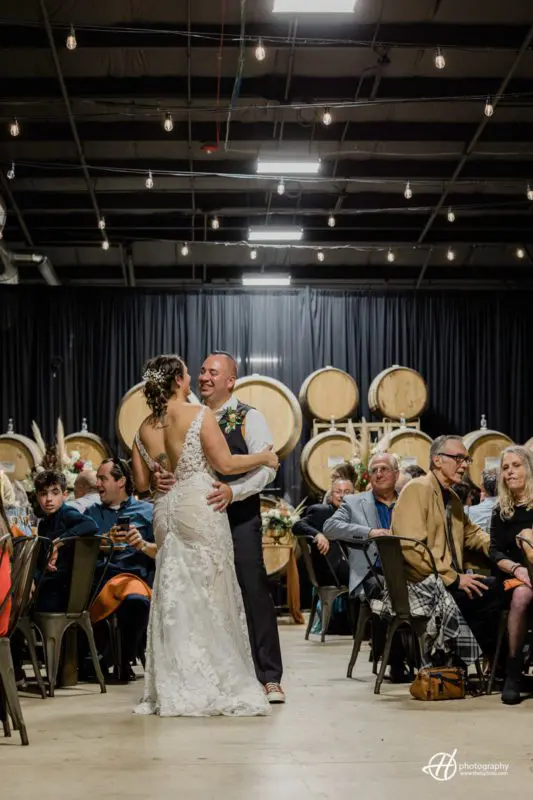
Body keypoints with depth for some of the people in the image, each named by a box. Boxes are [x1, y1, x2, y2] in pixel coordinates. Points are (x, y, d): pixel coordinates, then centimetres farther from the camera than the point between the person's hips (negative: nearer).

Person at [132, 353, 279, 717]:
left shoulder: (145, 428, 8)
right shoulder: (200, 415, -8)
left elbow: (142, 482, 11)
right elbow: (224, 463, -10)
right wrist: (264, 457, 3)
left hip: (166, 511, 5)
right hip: (200, 506, -5)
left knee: (174, 597, 8)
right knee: (210, 594, 1)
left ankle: (175, 689, 10)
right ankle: (220, 686, 4)